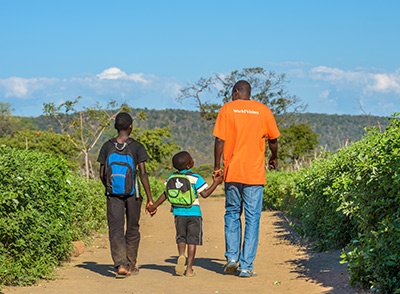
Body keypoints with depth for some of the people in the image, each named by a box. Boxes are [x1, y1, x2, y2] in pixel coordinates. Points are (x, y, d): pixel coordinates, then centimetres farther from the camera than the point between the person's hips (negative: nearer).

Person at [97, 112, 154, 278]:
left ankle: (121, 264, -19)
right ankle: (131, 265, 22)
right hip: (132, 193, -1)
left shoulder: (107, 146, 3)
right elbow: (143, 173, -7)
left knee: (115, 229, -2)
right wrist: (149, 198, -3)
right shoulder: (137, 147, -3)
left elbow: (102, 174, 4)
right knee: (132, 230, 13)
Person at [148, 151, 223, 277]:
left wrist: (154, 205, 19)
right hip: (194, 212, -3)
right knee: (192, 240, 3)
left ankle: (181, 255, -14)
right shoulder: (196, 178, -8)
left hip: (179, 212, 3)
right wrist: (216, 183, -2)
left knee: (181, 237, 16)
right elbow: (205, 194, -11)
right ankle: (189, 269, 0)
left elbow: (166, 194, 7)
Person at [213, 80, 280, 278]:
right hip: (255, 174, 0)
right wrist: (274, 158, 28)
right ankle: (246, 266, 1)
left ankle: (232, 258, 8)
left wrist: (217, 166, 4)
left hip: (232, 172, 0)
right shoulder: (263, 110, 4)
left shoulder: (227, 109, 1)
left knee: (232, 214, 16)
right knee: (252, 219, 3)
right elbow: (273, 139, 10)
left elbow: (219, 139, -4)